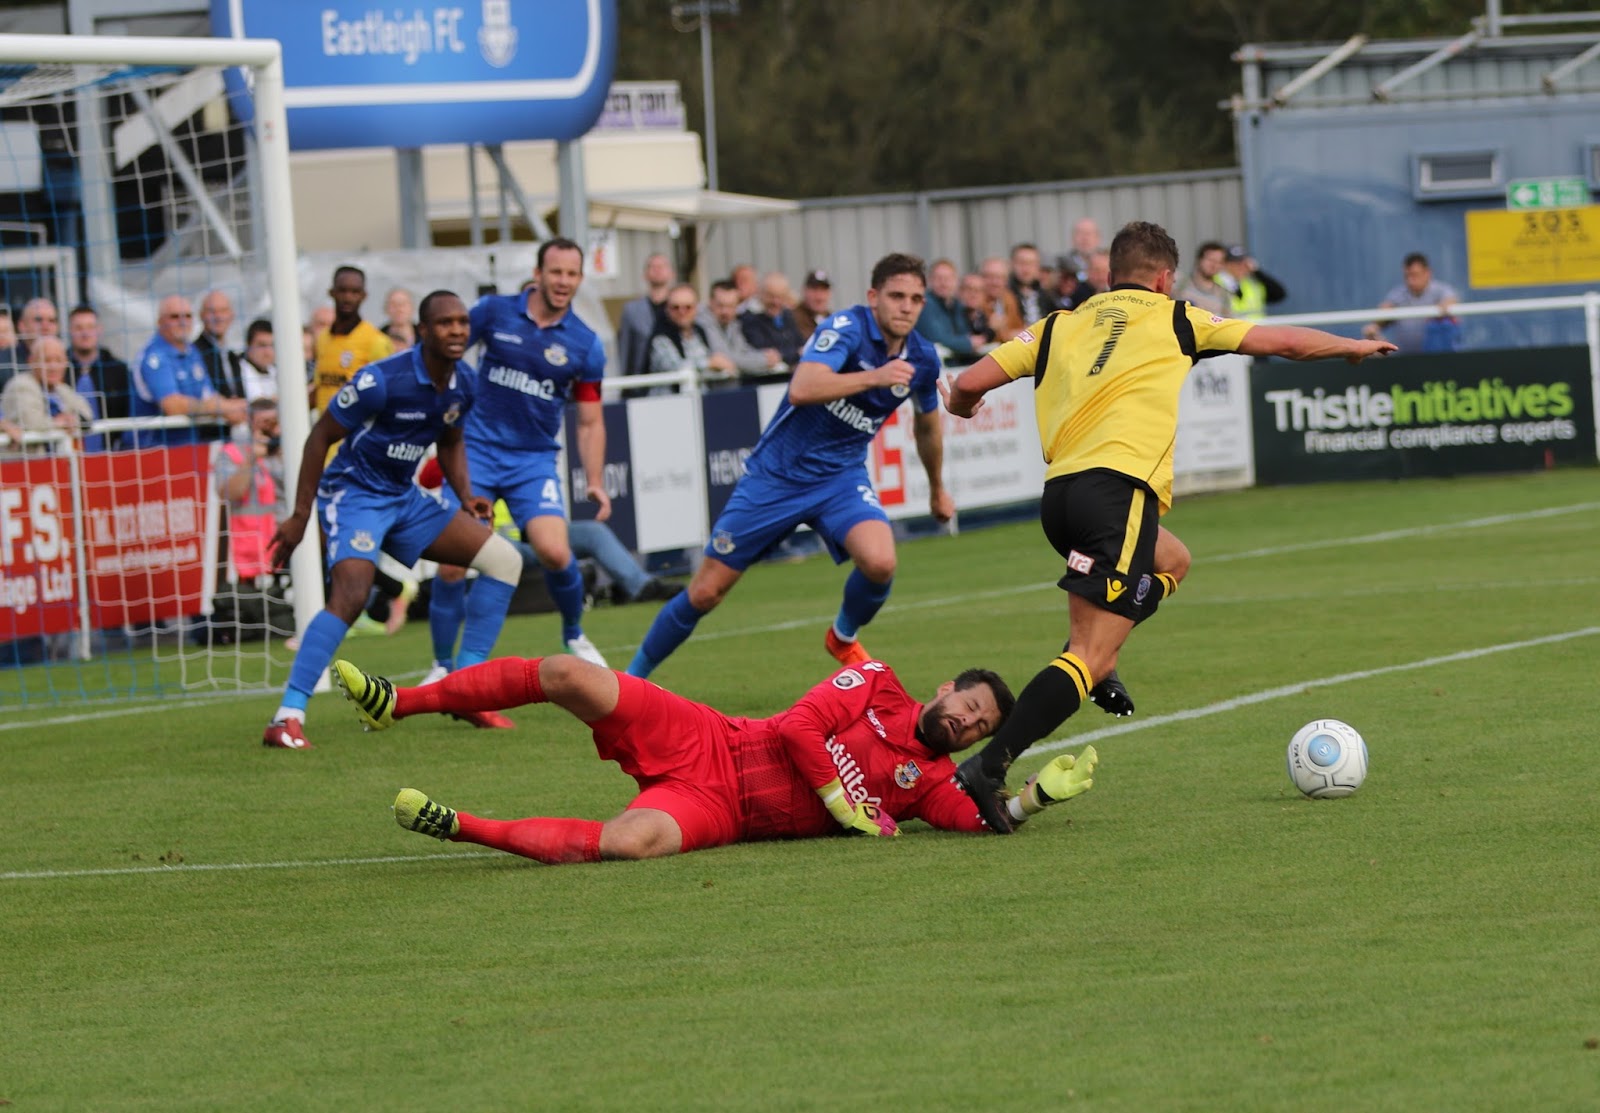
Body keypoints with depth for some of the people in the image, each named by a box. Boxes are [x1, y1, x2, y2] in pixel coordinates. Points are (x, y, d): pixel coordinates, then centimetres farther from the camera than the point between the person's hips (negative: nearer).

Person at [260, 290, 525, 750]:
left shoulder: (464, 385, 0)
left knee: (504, 559, 2)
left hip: (405, 497, 8)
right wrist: (299, 518, -14)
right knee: (351, 595, -30)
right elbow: (320, 437, -14)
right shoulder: (383, 380, -22)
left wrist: (465, 496, 3)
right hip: (353, 492, -8)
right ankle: (286, 718, -30)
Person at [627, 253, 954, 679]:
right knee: (705, 593, 0)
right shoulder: (848, 328, -19)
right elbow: (802, 390, -36)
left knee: (880, 562, -27)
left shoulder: (921, 359, -1)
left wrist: (937, 490, 32)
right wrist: (873, 377, -42)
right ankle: (633, 677, 21)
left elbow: (928, 423, 21)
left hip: (841, 476, 4)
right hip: (777, 473, -4)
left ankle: (844, 638, 6)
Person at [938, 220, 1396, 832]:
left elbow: (971, 382, 13)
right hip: (1118, 488, -6)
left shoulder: (1060, 327, 20)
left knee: (1170, 561, 33)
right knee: (1091, 655, -10)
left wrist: (959, 403, 37)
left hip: (1060, 489, 6)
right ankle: (987, 769, -25)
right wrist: (1351, 346, 38)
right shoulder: (1174, 319, 14)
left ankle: (1090, 667, 12)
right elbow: (1282, 342, 21)